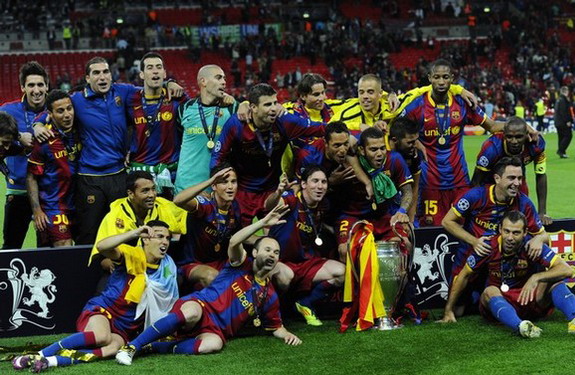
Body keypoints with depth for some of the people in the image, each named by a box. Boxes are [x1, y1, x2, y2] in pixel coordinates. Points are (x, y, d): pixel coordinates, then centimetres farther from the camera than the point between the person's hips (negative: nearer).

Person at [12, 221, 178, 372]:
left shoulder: (167, 267, 10)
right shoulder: (135, 255, -7)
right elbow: (102, 246, -27)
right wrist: (134, 233, -34)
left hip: (124, 330, 4)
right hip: (101, 310, -4)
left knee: (113, 347, -32)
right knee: (101, 336, -39)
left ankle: (50, 361, -43)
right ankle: (38, 355, -33)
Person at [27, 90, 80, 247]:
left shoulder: (78, 132, 0)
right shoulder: (44, 140, -14)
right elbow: (31, 177, -9)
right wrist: (36, 211, -12)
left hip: (77, 203, 6)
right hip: (53, 206, -6)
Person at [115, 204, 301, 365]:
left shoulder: (269, 296, 19)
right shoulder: (242, 266, 7)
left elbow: (276, 326, 27)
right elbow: (234, 242, -14)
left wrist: (286, 334, 3)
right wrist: (263, 223, -21)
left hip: (216, 331, 3)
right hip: (199, 306, -3)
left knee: (213, 345, -38)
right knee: (192, 313, -43)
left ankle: (152, 347, -29)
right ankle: (131, 347, -37)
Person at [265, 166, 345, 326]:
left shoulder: (322, 208, 1)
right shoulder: (292, 200, -18)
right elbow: (269, 206, -41)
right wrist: (278, 192, -62)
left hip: (306, 263, 6)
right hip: (281, 263, -6)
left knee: (340, 271, -14)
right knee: (285, 274, -38)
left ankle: (305, 304, 5)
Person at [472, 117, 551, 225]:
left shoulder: (536, 144, -31)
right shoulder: (492, 148, -40)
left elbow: (541, 176, -15)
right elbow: (476, 182, -28)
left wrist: (542, 213, -13)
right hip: (490, 180, -3)